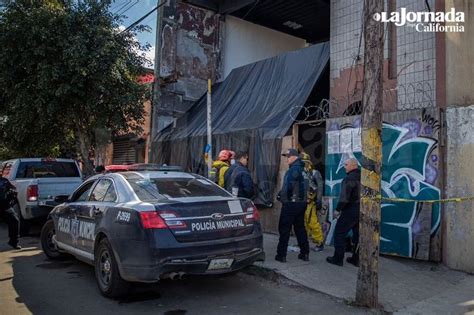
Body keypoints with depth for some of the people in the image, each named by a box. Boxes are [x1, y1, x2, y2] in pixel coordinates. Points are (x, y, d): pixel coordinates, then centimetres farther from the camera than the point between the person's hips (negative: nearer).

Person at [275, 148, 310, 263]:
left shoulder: (294, 169, -15)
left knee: (284, 229, -1)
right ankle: (305, 253, 20)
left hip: (291, 203, -9)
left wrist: (281, 195, -9)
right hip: (301, 202, 9)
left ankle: (281, 255, 2)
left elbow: (289, 186, -24)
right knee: (300, 227, 15)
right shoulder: (301, 168, 13)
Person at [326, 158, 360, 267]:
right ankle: (356, 259, 17)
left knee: (339, 233, 0)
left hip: (351, 210, -8)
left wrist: (338, 209, -13)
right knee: (357, 234, 12)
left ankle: (338, 258, 2)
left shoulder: (350, 178, -15)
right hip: (361, 210, 8)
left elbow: (345, 196, -19)